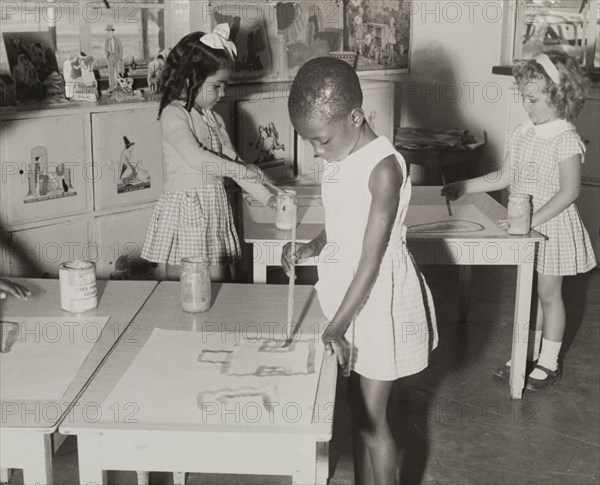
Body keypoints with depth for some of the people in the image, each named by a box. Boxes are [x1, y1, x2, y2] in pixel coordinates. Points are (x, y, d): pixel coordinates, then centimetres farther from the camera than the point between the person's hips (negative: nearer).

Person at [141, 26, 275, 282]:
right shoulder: (173, 113, -11)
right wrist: (242, 170, -17)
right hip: (184, 210, -7)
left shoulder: (213, 119, 13)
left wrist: (268, 198, 5)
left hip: (215, 209, 7)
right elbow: (195, 158, -24)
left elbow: (232, 162, 13)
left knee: (220, 281, 6)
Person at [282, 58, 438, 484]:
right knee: (359, 407, 18)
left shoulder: (383, 168, -23)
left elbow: (372, 261, -23)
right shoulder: (343, 158, 2)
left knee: (372, 419, 4)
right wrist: (312, 247, -3)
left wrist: (336, 327, -23)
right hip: (349, 296, 8)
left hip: (378, 302, -8)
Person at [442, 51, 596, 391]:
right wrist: (465, 187, 6)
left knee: (549, 293, 6)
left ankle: (549, 362, 22)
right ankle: (529, 353, 30)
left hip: (552, 227, -6)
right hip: (525, 228, 6)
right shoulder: (522, 134, 3)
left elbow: (569, 191, -23)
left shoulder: (566, 140, -19)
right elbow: (504, 177, 12)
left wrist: (531, 220, -28)